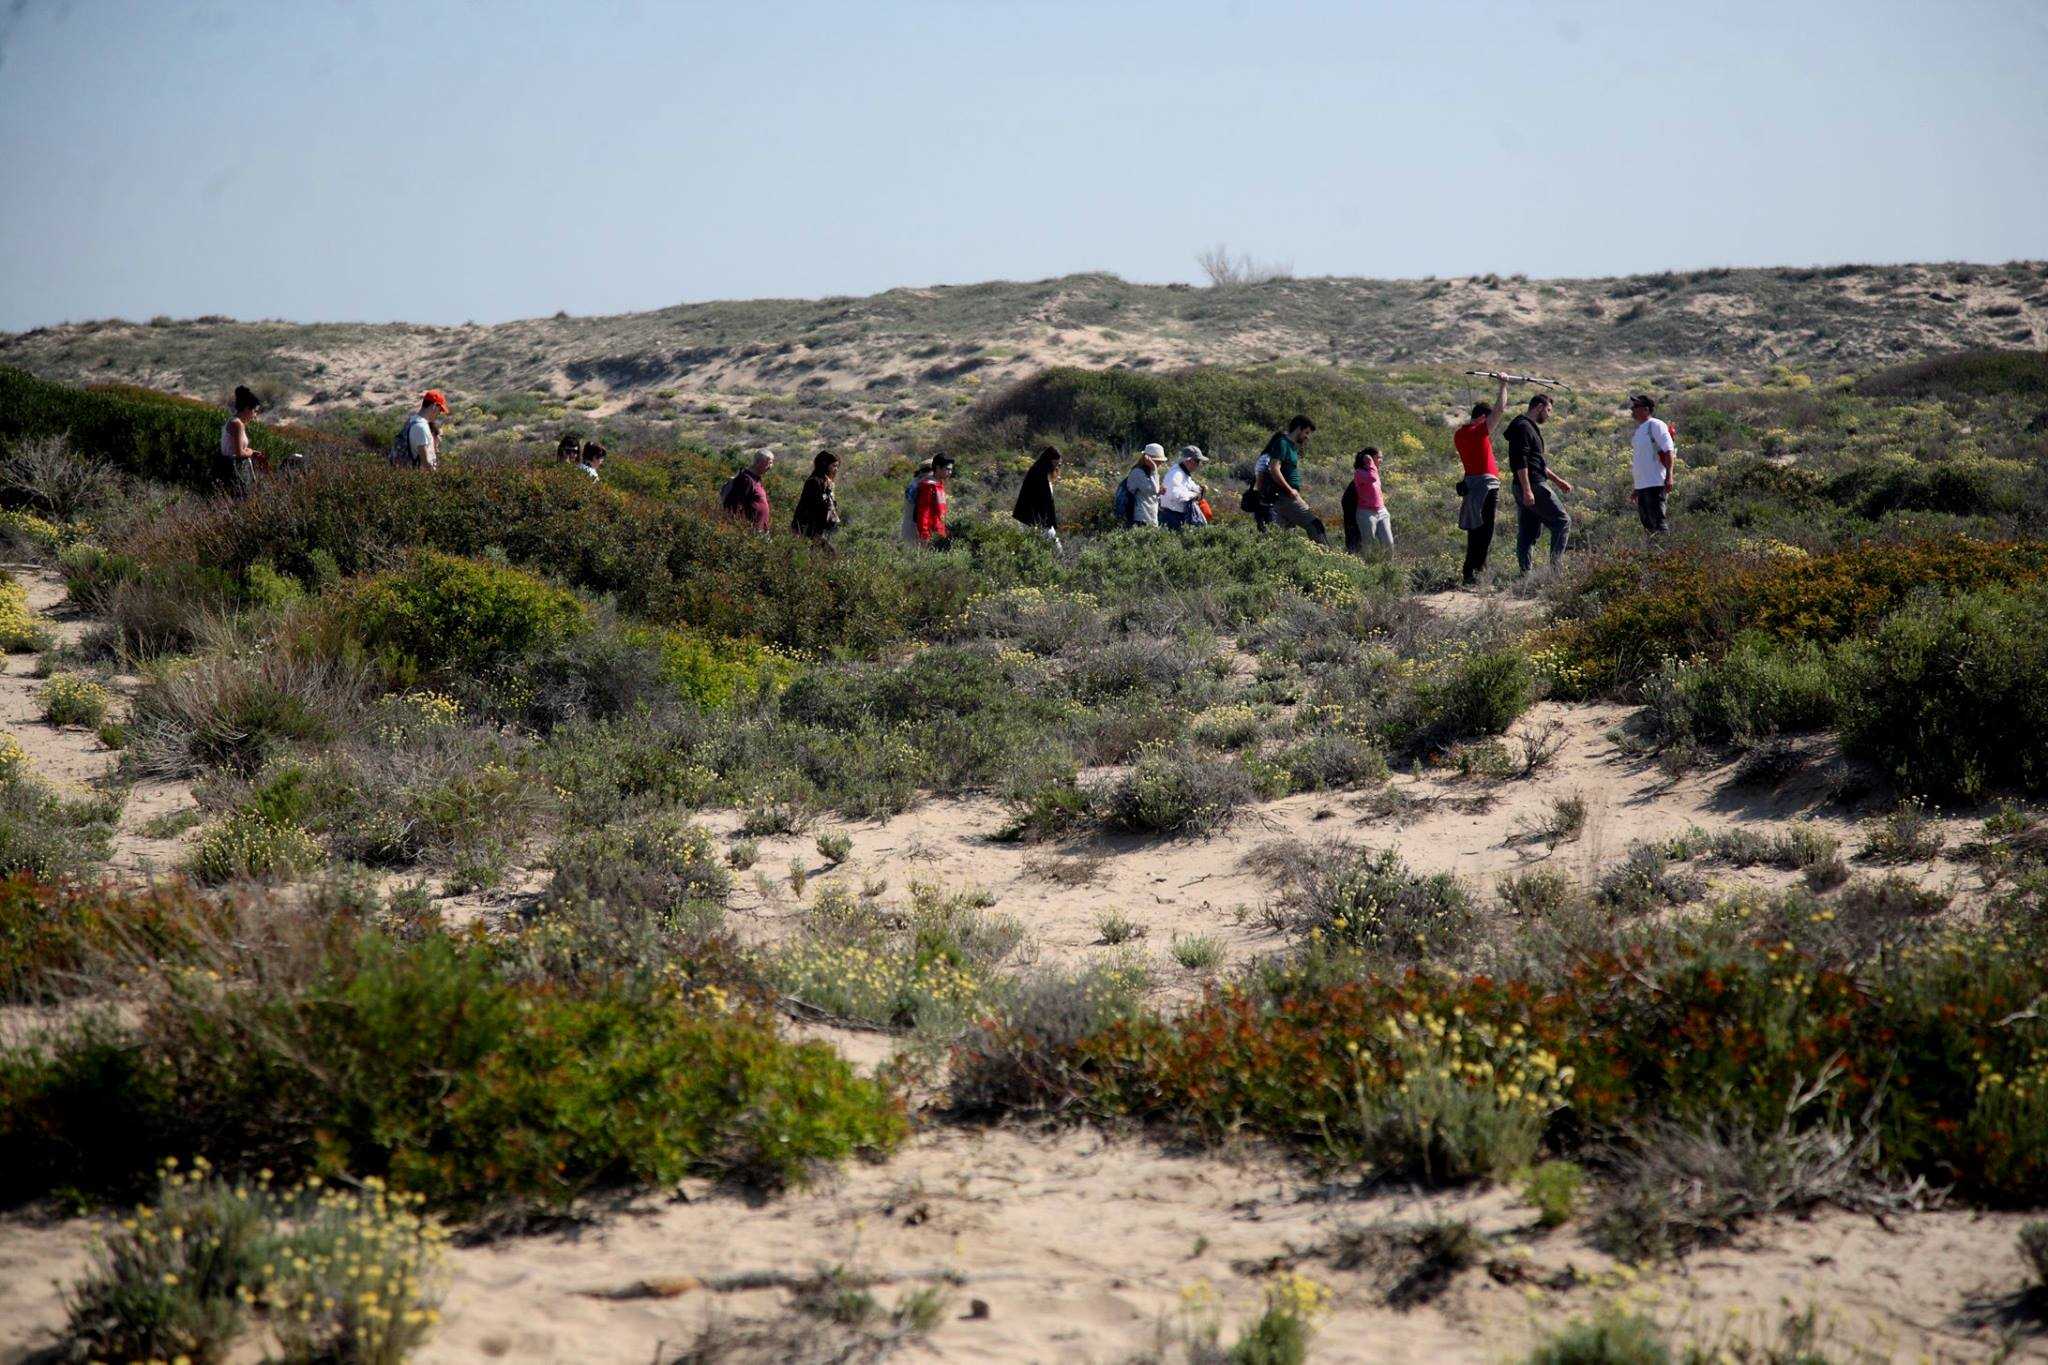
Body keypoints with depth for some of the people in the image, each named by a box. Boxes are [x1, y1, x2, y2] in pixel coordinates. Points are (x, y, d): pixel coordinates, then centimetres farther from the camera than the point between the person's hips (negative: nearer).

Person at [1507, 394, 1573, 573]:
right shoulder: (1523, 427, -11)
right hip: (1533, 486, -10)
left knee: (1527, 534, 9)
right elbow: (1520, 461, -20)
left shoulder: (1529, 428, 22)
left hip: (1526, 490, 10)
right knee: (1562, 521, -5)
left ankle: (1525, 572, 8)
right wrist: (1527, 490, -25)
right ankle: (1555, 566, -8)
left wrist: (1557, 481, 30)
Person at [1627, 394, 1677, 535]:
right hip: (1642, 485, 9)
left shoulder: (1655, 426, -8)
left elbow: (1669, 452, -14)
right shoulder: (1639, 429, 19)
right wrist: (1636, 490, 24)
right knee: (1648, 524, 10)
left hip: (1656, 484, -9)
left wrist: (1669, 476, -22)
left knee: (1659, 524, -11)